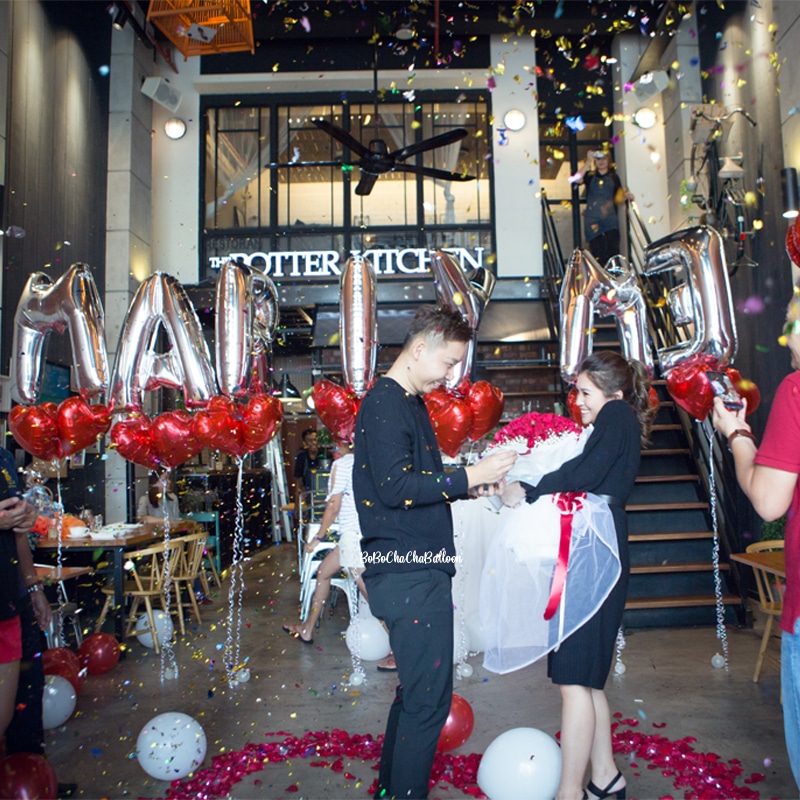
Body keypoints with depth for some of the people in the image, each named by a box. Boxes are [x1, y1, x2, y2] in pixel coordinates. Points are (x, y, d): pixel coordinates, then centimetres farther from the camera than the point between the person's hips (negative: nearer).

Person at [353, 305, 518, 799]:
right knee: (429, 698, -2)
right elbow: (395, 487, -22)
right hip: (409, 576, -11)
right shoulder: (385, 403, -14)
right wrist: (468, 477, -19)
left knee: (417, 691, 20)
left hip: (417, 571, 11)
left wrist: (473, 484, 10)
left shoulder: (410, 403, 18)